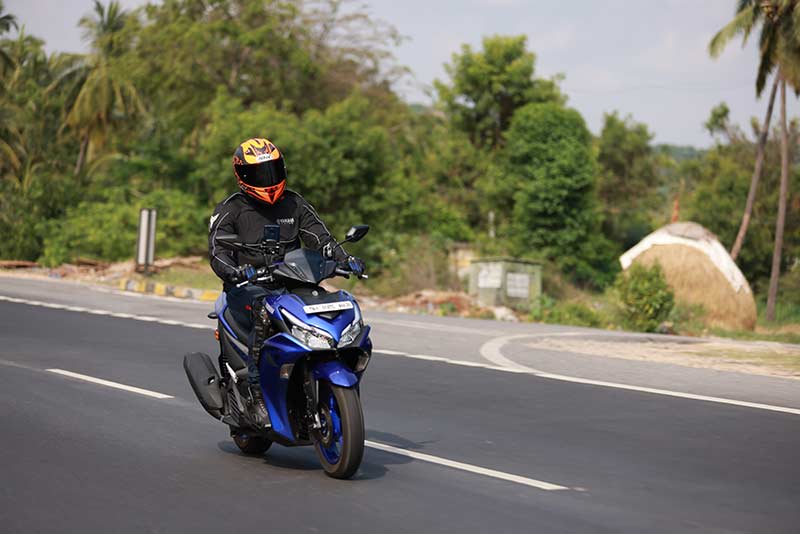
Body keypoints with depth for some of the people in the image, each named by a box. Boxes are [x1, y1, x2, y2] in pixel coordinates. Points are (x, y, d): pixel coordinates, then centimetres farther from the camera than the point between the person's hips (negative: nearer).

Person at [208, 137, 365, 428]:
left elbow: (320, 238, 8)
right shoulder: (229, 210, 2)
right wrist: (235, 271, -33)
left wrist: (345, 259, -12)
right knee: (266, 313, -37)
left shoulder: (295, 205, 14)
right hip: (247, 289, -4)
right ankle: (256, 396, -33)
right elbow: (217, 253, -10)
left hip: (291, 284, 4)